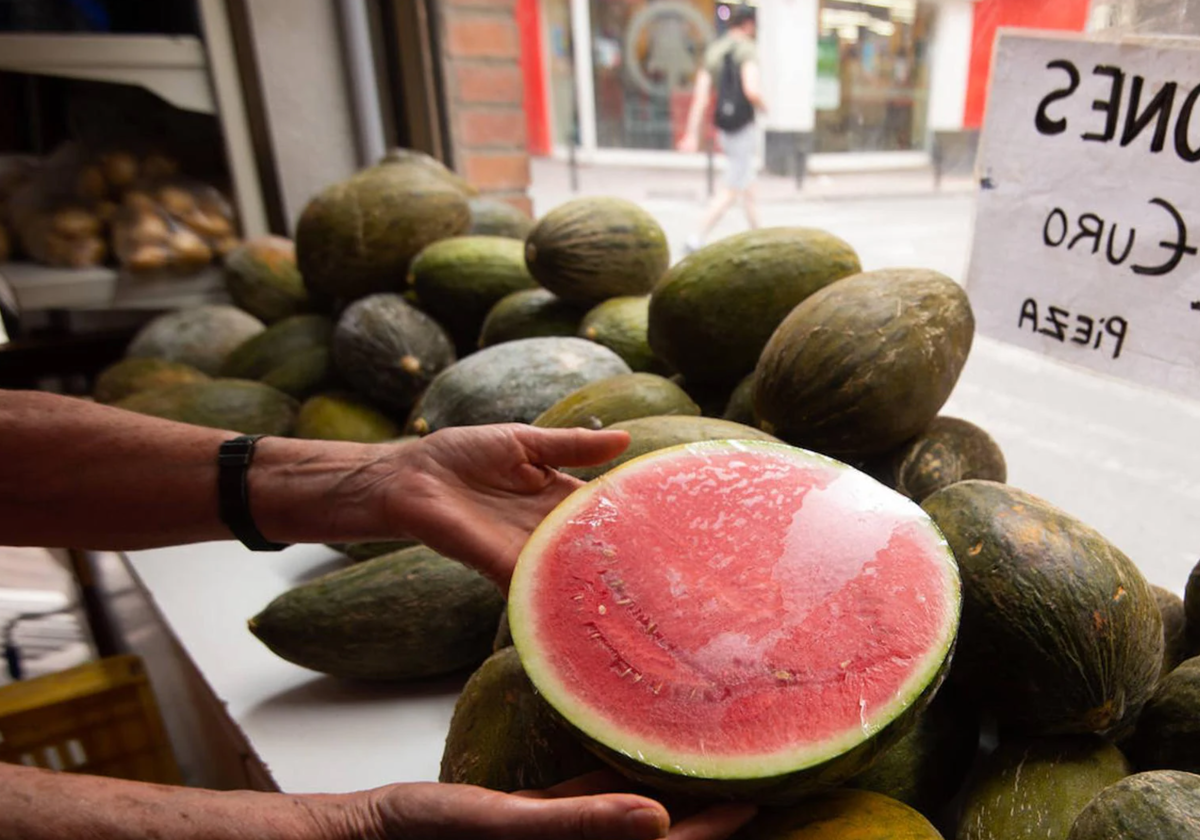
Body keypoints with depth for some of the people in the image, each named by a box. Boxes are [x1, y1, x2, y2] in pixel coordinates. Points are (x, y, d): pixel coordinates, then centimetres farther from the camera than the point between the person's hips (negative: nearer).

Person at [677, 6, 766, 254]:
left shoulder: (713, 52, 9)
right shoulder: (747, 50, -13)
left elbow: (700, 95, 2)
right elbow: (752, 90, -28)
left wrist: (692, 135, -1)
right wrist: (763, 106, -5)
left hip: (725, 129, 8)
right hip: (743, 128, -8)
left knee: (748, 186, 19)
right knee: (732, 191, -4)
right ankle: (696, 240, -11)